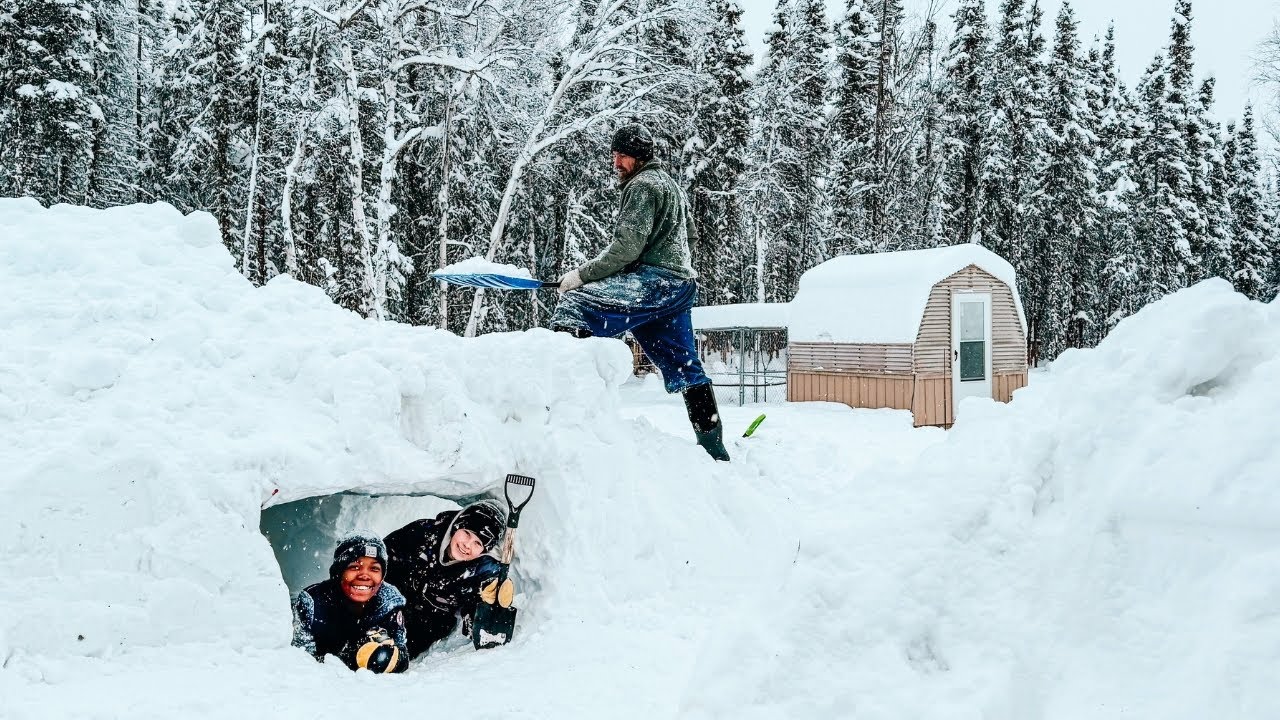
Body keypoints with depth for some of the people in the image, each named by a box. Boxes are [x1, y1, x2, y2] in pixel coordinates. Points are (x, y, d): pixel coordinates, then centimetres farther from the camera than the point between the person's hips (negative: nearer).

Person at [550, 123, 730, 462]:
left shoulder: (643, 185, -5)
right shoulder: (670, 183, 27)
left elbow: (626, 248, -15)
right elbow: (690, 235, 39)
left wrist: (582, 275, -12)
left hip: (654, 281, -10)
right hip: (680, 283, 10)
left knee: (576, 303, -24)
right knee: (683, 366, 14)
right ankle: (713, 448, 18)